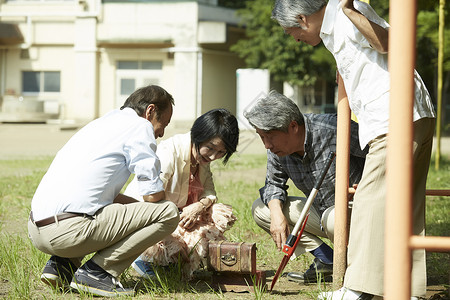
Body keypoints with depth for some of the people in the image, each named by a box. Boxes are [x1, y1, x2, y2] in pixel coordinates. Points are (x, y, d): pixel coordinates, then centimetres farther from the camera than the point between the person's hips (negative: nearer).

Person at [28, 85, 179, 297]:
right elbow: (153, 194, -3)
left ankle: (61, 265, 15)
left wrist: (141, 209, 30)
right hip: (70, 230, -9)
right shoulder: (140, 125, 1)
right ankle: (97, 271, -7)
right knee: (168, 212, -4)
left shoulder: (103, 123, 27)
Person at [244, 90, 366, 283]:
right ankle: (327, 261, -2)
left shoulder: (332, 129, -27)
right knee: (260, 209, -2)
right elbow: (274, 183, 8)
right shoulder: (277, 149, -5)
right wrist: (276, 213, -13)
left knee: (333, 219, -40)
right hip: (321, 212, 8)